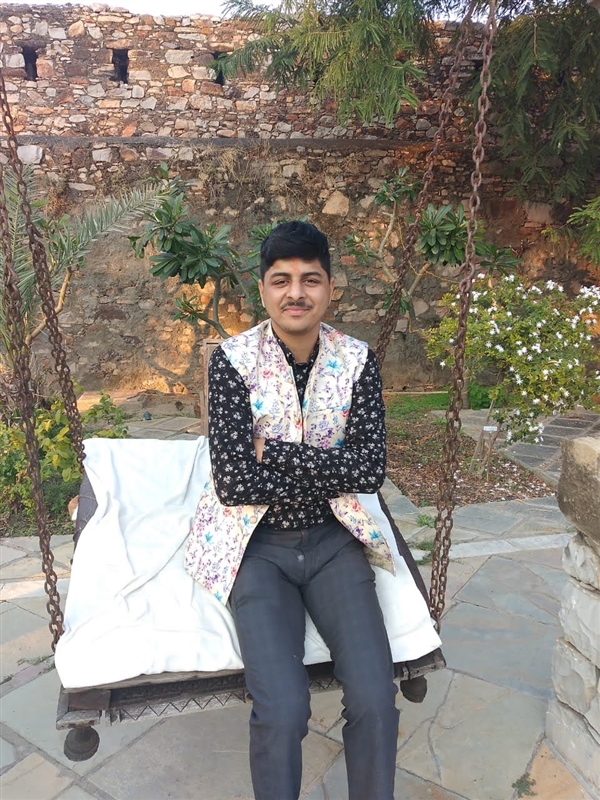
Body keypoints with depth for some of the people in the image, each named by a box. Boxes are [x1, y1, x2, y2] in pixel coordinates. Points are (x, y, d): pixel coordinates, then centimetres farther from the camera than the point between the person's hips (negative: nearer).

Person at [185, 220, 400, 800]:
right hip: (256, 544, -2)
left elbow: (371, 469, -9)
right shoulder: (233, 359, -9)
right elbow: (233, 482, -14)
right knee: (283, 711, -19)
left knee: (376, 699, -13)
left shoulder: (357, 360, -1)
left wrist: (273, 451, -15)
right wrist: (331, 469, -11)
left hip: (333, 538, 2)